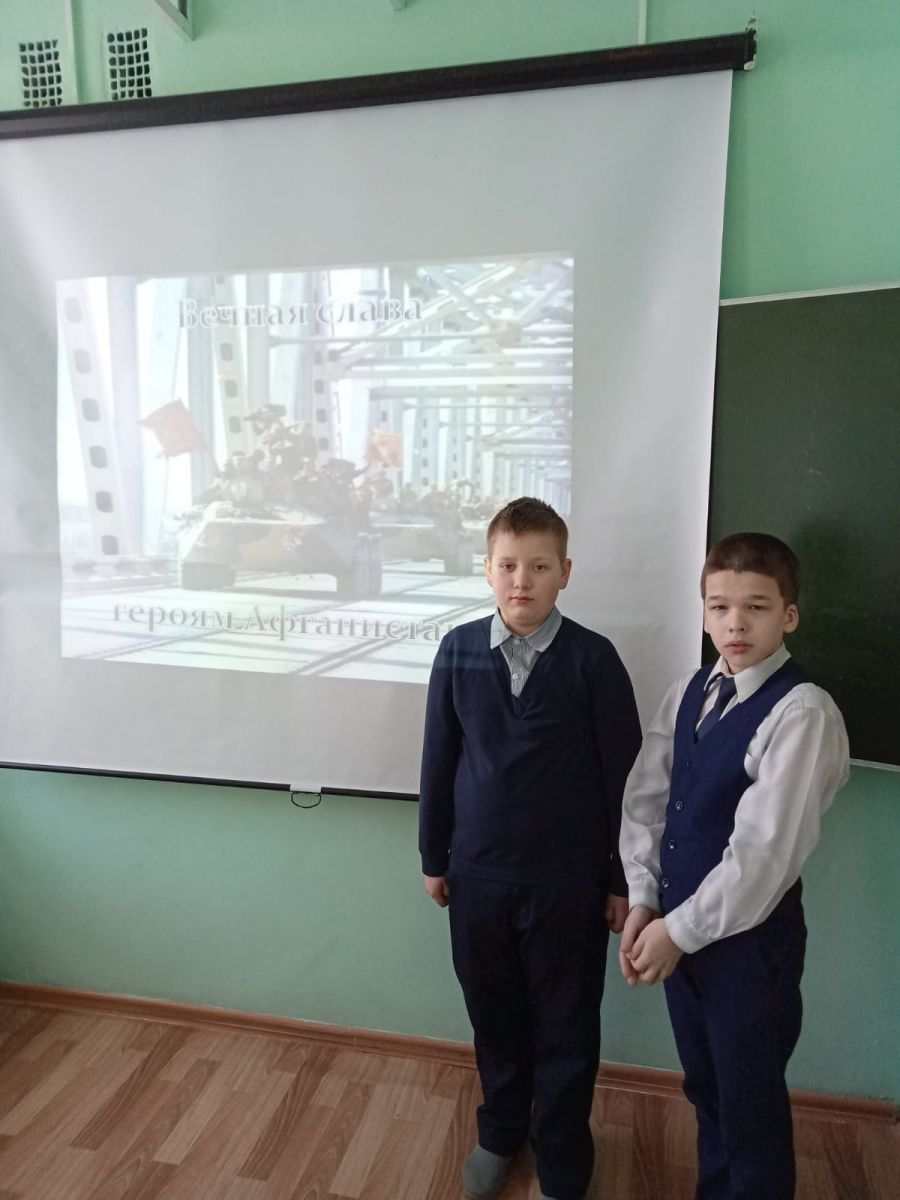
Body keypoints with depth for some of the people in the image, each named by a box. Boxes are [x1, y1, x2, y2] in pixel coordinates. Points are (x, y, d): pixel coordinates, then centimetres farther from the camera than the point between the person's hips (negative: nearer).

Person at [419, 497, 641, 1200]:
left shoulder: (593, 659, -14)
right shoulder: (459, 650, -6)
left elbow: (622, 772, -7)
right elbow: (439, 759, 2)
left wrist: (622, 880, -2)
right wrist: (434, 857, 8)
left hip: (569, 881, -2)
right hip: (478, 873, 3)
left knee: (566, 1029, 15)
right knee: (493, 1014, 22)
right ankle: (501, 1131, 49)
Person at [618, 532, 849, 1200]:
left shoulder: (803, 713, -22)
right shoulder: (688, 694, 1)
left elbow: (765, 851, -23)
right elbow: (646, 799, 3)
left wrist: (680, 930, -15)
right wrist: (644, 901, -4)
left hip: (751, 937, -6)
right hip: (680, 926, 7)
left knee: (749, 1101, 14)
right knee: (705, 1087, 25)